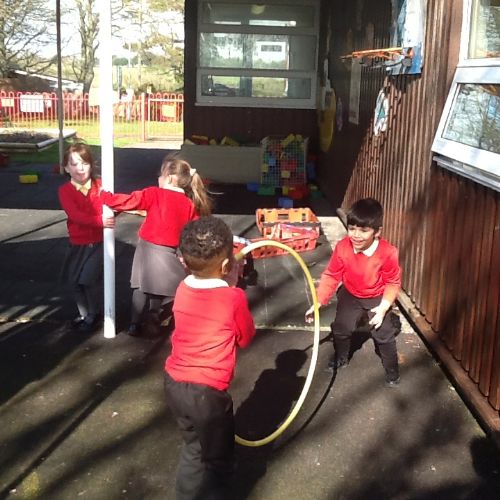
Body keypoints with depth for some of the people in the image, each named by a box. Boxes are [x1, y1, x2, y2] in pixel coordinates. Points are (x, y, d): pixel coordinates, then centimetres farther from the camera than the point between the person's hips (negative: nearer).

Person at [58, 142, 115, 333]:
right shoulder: (65, 190, -9)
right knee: (74, 281, 11)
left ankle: (92, 315, 15)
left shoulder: (100, 185, -4)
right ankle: (84, 314, 33)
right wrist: (99, 221, -38)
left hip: (99, 242, -2)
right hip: (78, 243, 2)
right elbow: (75, 215, -24)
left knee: (89, 280, -8)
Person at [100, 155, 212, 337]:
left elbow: (126, 201, -6)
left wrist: (104, 196, 7)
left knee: (142, 287, 14)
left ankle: (135, 324, 19)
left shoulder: (154, 194, -8)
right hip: (167, 252, 0)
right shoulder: (190, 205, 0)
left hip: (147, 248, 0)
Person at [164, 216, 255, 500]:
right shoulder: (234, 298, -18)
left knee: (195, 448, 28)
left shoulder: (183, 290, -2)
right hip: (207, 391, -6)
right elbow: (246, 338, -1)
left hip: (175, 383, 7)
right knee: (218, 461, 15)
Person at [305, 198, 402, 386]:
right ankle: (341, 358, 35)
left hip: (378, 298, -2)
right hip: (351, 295, 2)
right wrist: (318, 302, -18)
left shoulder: (388, 252, -30)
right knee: (341, 327, 3)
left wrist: (384, 307, -25)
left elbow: (393, 283, -16)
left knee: (384, 334, -5)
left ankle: (391, 369, 22)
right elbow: (331, 276, -14)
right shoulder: (342, 247, -25)